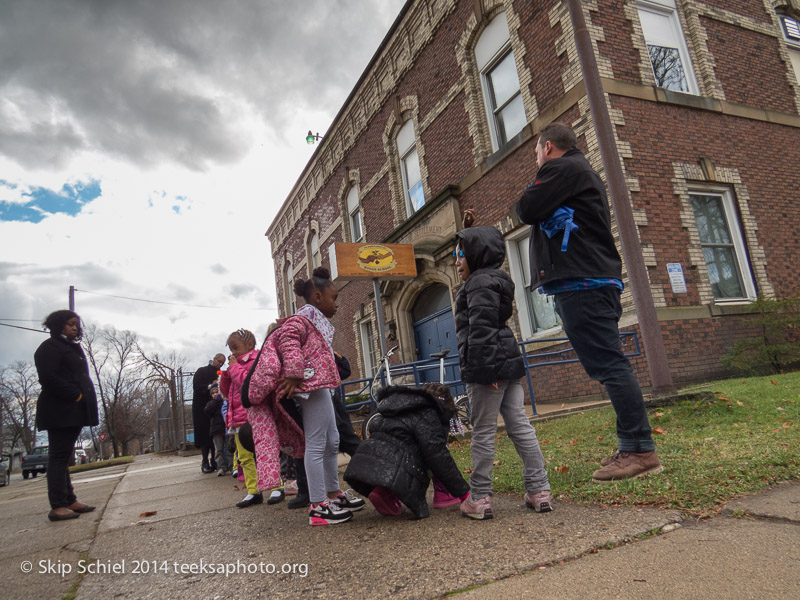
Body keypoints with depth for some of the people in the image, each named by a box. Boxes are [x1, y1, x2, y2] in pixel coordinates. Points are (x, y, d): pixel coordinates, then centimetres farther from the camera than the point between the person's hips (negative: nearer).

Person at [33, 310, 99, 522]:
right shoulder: (50, 347, -5)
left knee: (63, 456, 11)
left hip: (73, 410, 9)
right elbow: (48, 378, -16)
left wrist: (83, 397, 7)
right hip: (59, 410, -9)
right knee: (59, 455, -8)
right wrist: (75, 395, -16)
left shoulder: (73, 348, 21)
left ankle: (69, 501, 16)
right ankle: (58, 506, -5)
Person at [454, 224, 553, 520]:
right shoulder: (497, 279, 20)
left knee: (483, 433, -2)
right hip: (508, 364, 10)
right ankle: (539, 490, 15)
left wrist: (487, 368, -21)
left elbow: (482, 330, -19)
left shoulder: (480, 284, -11)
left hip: (487, 366, -10)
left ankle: (480, 498, 8)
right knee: (520, 426, 10)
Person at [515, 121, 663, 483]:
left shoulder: (562, 168, -3)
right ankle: (632, 446, 14)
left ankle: (640, 450, -9)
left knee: (608, 364, -11)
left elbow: (527, 210, -11)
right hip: (596, 280, 11)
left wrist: (528, 194, 8)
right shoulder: (583, 172, 29)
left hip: (582, 284, -11)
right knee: (607, 365, 10)